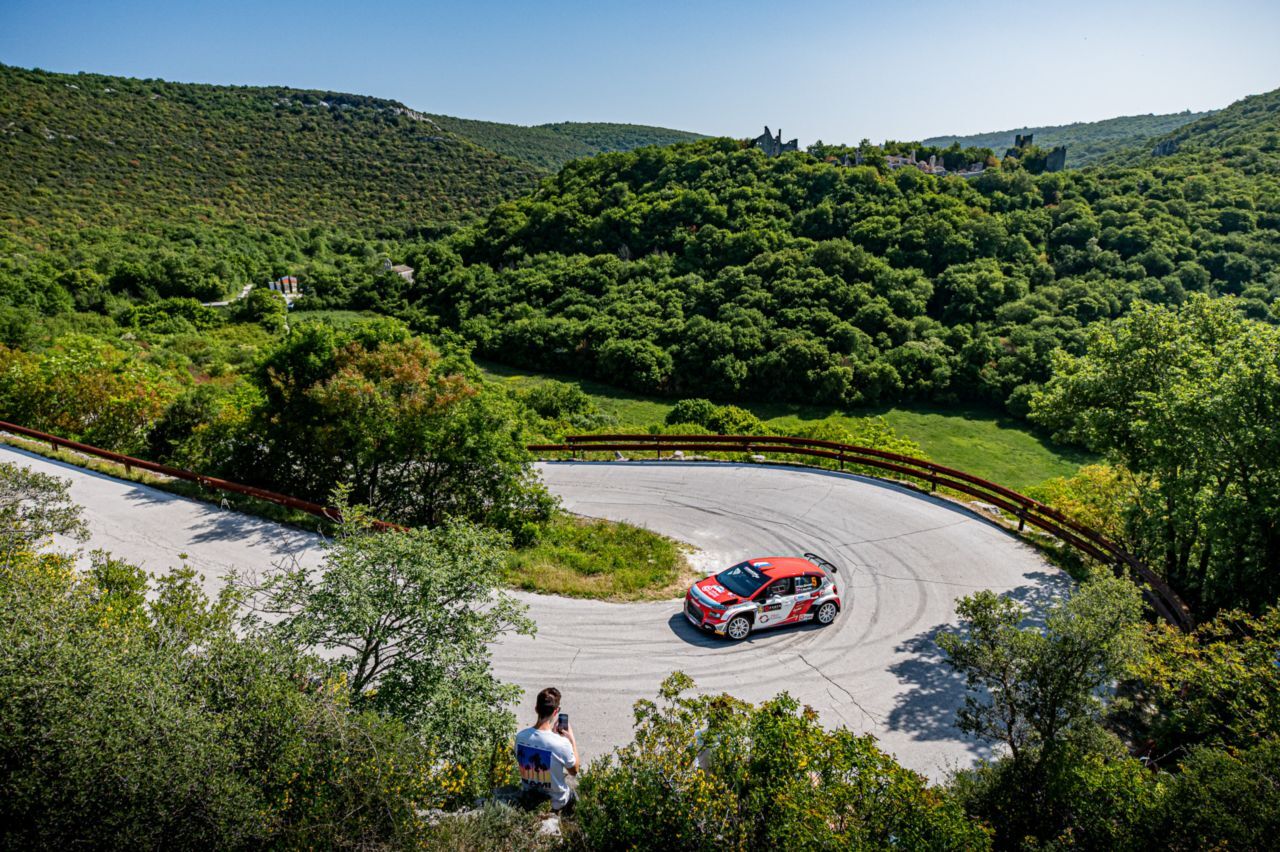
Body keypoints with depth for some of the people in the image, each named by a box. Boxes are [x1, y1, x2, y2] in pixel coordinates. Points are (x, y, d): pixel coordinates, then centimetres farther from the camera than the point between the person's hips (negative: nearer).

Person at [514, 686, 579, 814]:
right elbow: (574, 771, -12)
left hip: (529, 798, 3)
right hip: (555, 803, -3)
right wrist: (571, 739, -5)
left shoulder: (520, 737, -18)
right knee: (573, 795, 31)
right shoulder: (562, 743, -31)